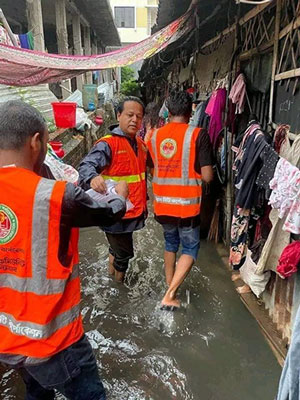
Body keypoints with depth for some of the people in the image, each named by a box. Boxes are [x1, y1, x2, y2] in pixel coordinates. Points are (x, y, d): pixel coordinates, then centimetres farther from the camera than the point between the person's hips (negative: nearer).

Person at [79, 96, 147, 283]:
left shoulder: (140, 144, 10)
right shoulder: (108, 144, -16)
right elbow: (86, 165, -31)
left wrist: (144, 202, 25)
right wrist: (93, 177, -53)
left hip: (134, 212, 7)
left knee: (118, 248, 25)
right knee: (124, 253, 5)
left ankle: (112, 274, 48)